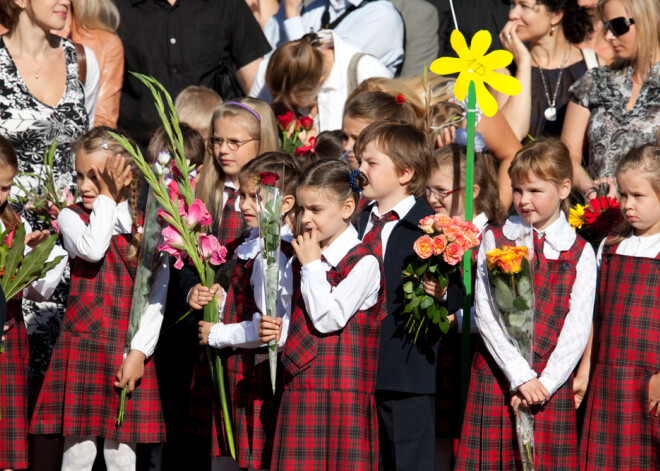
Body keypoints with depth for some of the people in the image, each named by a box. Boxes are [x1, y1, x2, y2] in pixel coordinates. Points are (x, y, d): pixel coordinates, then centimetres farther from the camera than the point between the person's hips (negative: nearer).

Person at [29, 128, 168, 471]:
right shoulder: (71, 218, 4)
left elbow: (157, 298, 2)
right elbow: (92, 249, -19)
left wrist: (139, 351, -7)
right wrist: (107, 198, -9)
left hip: (130, 352, 1)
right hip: (83, 343, -1)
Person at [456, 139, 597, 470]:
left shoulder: (579, 253, 4)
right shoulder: (494, 241, 6)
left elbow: (577, 330, -2)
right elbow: (485, 315, -3)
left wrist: (544, 383, -13)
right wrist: (520, 376, -13)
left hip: (551, 384, -1)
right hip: (495, 377, 1)